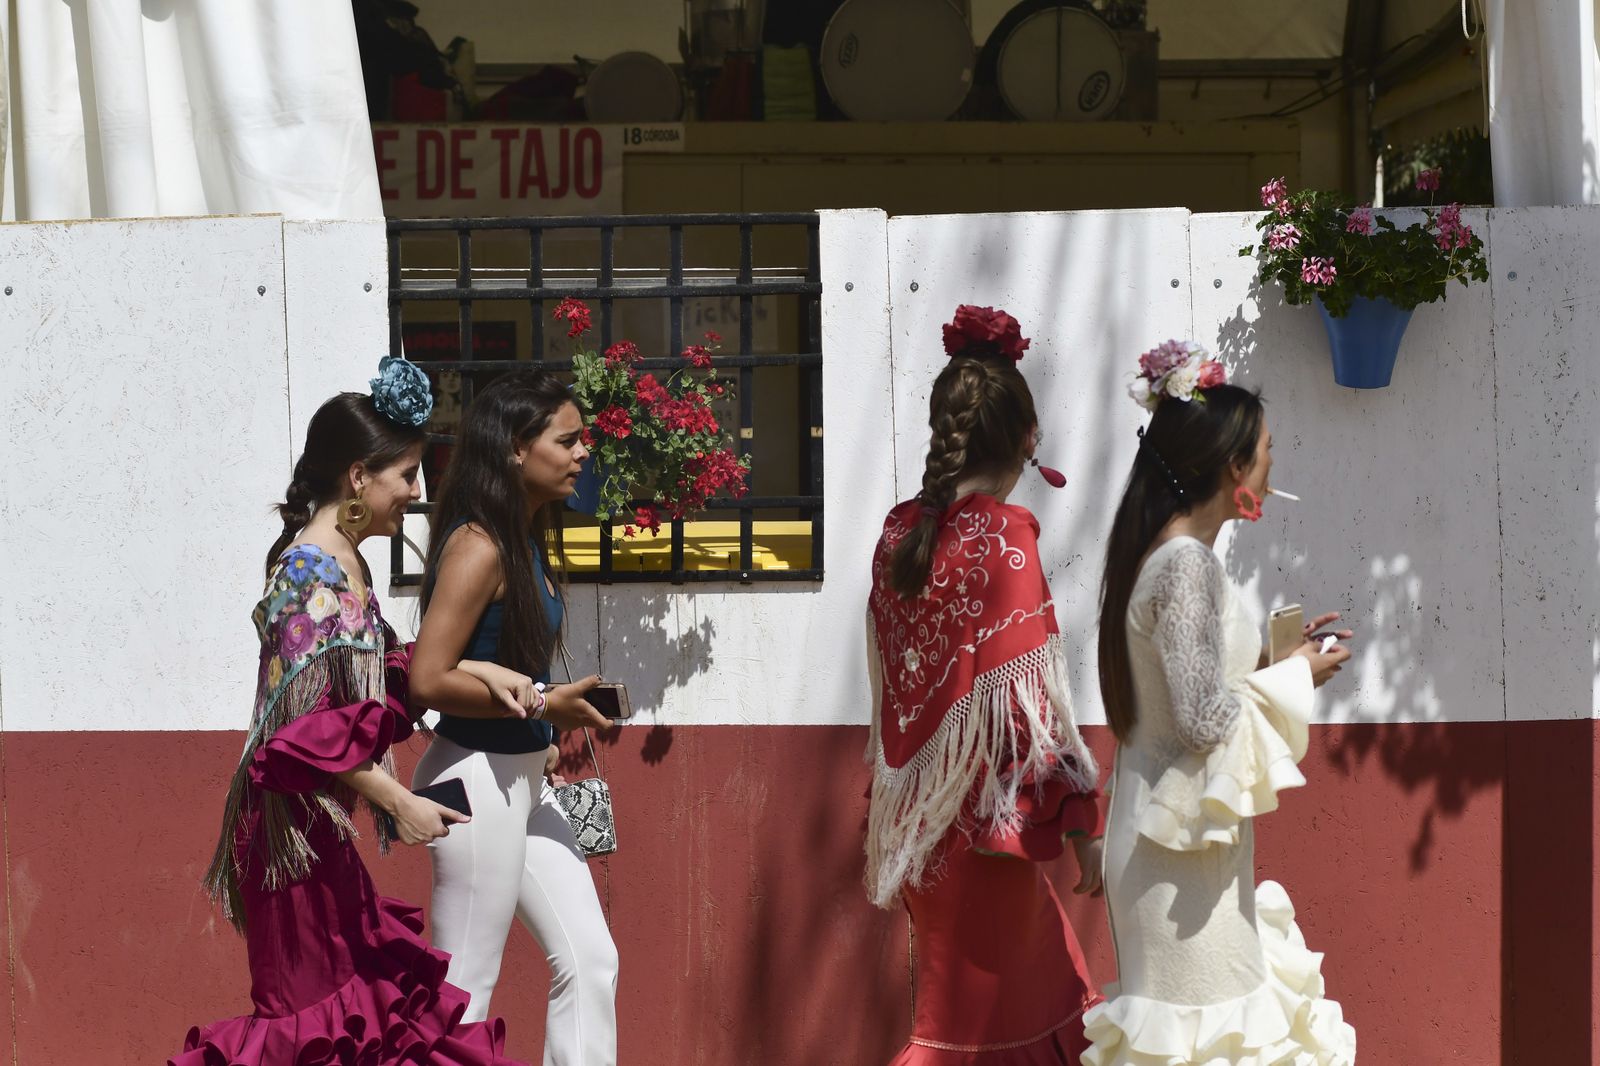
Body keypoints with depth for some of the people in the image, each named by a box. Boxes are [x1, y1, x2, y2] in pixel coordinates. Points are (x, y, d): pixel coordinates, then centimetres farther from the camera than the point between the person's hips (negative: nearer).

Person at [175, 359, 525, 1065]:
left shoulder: (342, 562, 12)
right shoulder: (314, 571, -17)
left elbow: (381, 681, 15)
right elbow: (307, 723, -21)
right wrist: (399, 803, -17)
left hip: (321, 821, 9)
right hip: (295, 822, -9)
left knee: (357, 990, 12)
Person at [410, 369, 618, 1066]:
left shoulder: (524, 539, 9)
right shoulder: (478, 547, -18)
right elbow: (428, 680, -23)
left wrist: (543, 741, 12)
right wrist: (544, 705, -20)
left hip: (523, 781, 10)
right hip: (478, 779, -9)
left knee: (590, 960, 10)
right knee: (465, 988, 0)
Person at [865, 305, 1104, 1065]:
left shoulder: (901, 530, 5)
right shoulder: (1003, 536, -15)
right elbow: (1028, 700, -17)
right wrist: (1079, 820, -11)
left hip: (917, 811, 7)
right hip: (985, 817, -7)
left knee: (1042, 996, 18)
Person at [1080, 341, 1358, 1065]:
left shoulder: (1161, 551, 10)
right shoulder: (1188, 564, -20)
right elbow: (1203, 718, -23)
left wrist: (1282, 650, 14)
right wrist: (1296, 676, -10)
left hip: (1163, 826, 10)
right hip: (1186, 842, -10)